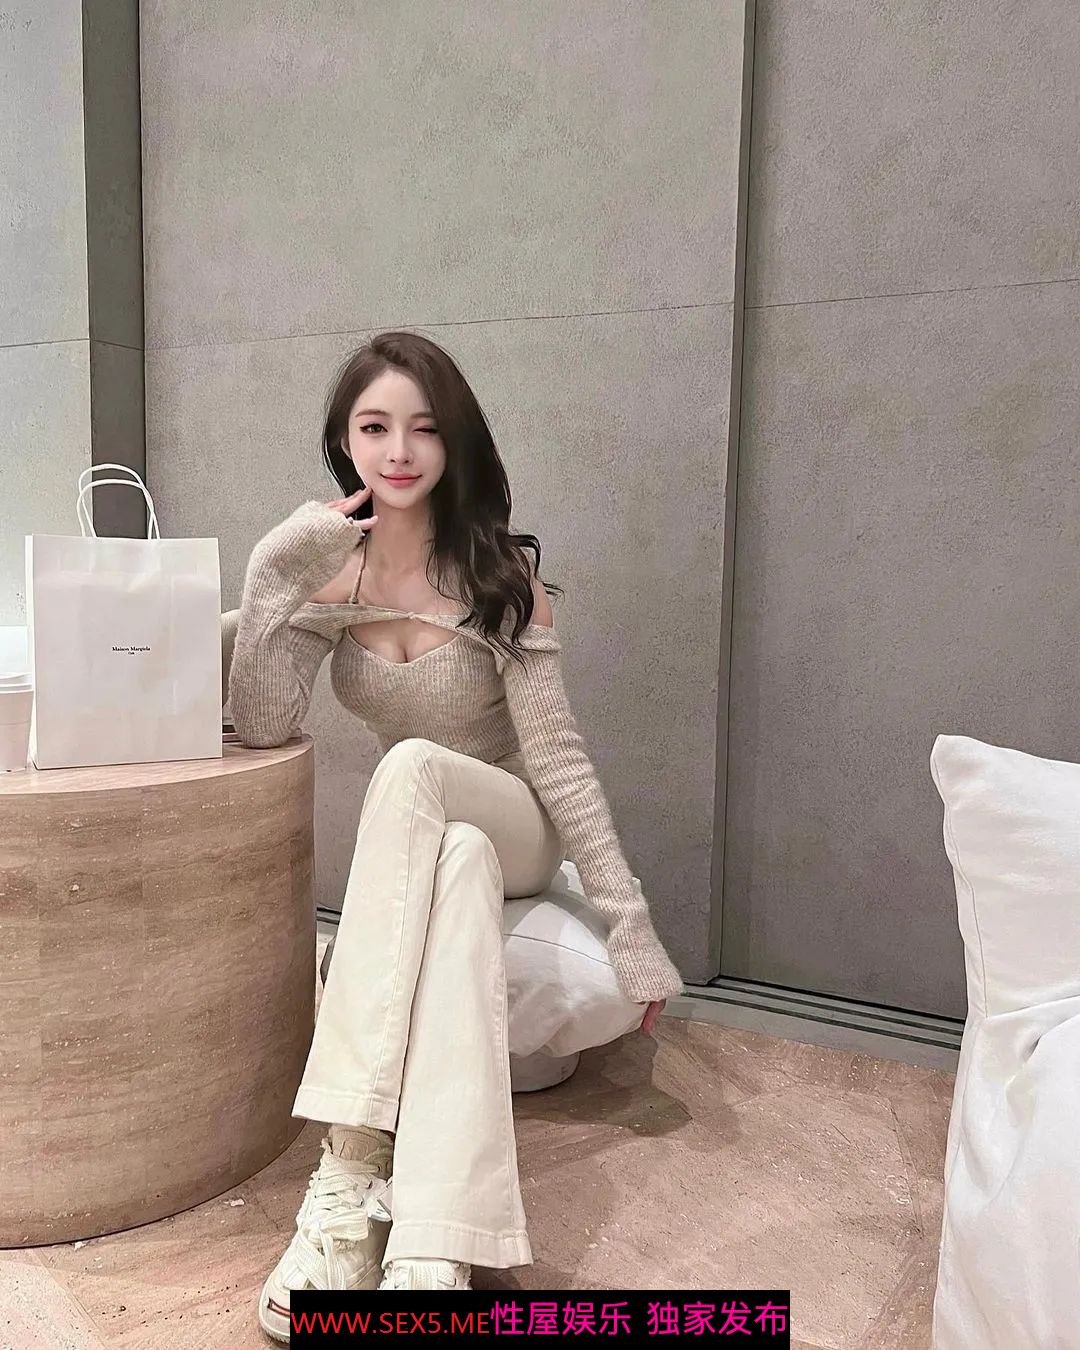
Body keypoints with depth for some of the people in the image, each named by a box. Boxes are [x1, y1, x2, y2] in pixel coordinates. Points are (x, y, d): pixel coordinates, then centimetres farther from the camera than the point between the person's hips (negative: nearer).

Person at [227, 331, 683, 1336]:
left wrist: (631, 921, -17)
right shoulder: (329, 570, -1)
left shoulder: (499, 574, -10)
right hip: (420, 843, 3)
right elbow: (261, 724, -12)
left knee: (410, 767, -35)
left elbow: (556, 754, -13)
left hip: (513, 833, -3)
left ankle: (349, 1174, -39)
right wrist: (271, 574, -23)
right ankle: (430, 1258, -38)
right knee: (458, 869, -33)